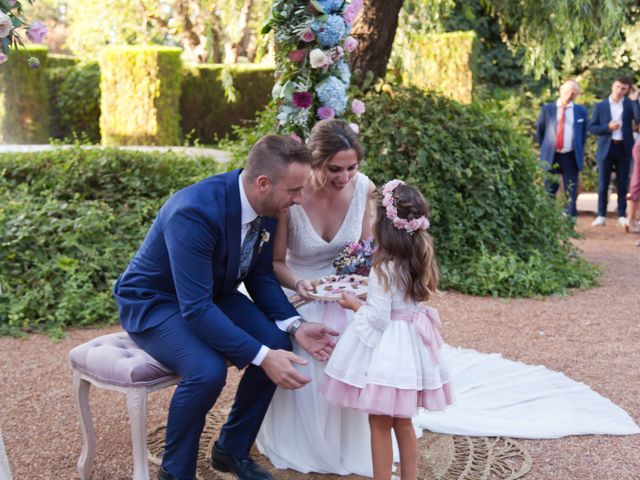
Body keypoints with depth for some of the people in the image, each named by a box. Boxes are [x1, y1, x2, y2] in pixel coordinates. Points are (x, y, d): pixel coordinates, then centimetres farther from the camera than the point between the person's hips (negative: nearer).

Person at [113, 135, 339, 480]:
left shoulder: (266, 204, -12)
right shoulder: (193, 212, -35)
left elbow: (260, 275, 0)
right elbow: (195, 309, -36)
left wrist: (295, 325, -15)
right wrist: (262, 356, -37)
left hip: (212, 293, 7)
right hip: (153, 301, -7)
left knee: (277, 343, -13)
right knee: (207, 370, -31)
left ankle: (232, 449, 9)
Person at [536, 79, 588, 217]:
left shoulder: (581, 111, 7)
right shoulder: (547, 109, 5)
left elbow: (584, 132, 17)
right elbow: (539, 131, 12)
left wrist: (579, 149, 11)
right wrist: (545, 149, 10)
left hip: (571, 157, 1)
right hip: (551, 157, -1)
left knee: (571, 193, 2)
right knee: (548, 193, 2)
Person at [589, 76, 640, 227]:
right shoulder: (600, 106, 4)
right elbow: (592, 127, 0)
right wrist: (608, 127, -15)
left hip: (624, 148, 0)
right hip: (606, 148, 0)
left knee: (622, 185, 5)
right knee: (603, 184, 1)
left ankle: (622, 216, 11)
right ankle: (601, 216, 7)